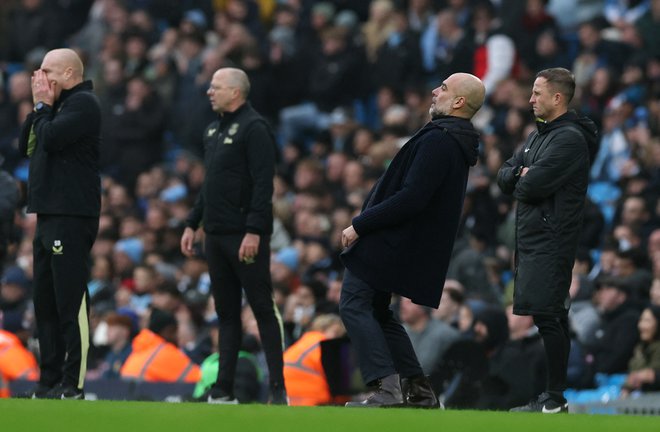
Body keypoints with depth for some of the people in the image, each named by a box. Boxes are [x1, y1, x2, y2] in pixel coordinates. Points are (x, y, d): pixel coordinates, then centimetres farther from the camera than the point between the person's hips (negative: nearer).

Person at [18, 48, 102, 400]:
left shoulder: (82, 104, -8)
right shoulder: (57, 106, 20)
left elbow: (51, 139, -20)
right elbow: (25, 146, 18)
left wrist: (43, 106, -4)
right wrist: (39, 107, 7)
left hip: (72, 218, -10)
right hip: (49, 216, 10)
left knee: (70, 304, -11)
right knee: (45, 304, 11)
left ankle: (73, 384, -12)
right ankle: (49, 381, 15)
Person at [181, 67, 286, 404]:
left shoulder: (253, 128, -10)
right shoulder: (213, 130, 17)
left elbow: (263, 184, -17)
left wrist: (253, 231, -23)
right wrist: (192, 224, 17)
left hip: (246, 236, -9)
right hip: (217, 235, 9)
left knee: (263, 309, -5)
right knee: (226, 313, 9)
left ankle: (278, 388, -4)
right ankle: (224, 389, 11)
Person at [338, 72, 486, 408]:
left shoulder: (438, 141, -20)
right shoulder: (455, 141, 14)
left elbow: (410, 199, -27)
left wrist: (360, 225, -20)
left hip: (388, 242, -10)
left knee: (354, 305, -9)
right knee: (376, 312, 18)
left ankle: (387, 389, -16)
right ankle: (418, 391, 15)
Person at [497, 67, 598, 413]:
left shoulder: (570, 139, -13)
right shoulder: (538, 136, 19)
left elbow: (530, 186, -20)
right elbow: (504, 177, 17)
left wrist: (520, 184, 2)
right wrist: (519, 174, -4)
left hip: (550, 240, -10)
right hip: (532, 239, 10)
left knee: (547, 317, -12)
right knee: (551, 319, 10)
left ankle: (555, 399, -12)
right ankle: (552, 396, 13)